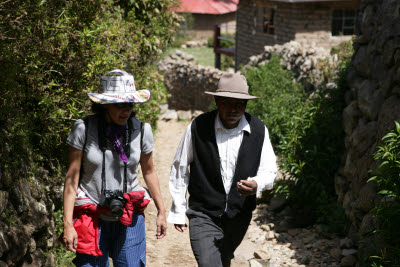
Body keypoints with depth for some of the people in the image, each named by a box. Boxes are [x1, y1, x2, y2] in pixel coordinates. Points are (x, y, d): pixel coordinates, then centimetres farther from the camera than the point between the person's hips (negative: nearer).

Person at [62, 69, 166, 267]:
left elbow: (148, 171, 12)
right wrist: (68, 224, -9)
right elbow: (71, 179, -6)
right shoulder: (83, 129, -9)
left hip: (130, 220, 2)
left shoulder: (141, 130, -2)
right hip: (92, 218, -2)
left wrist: (161, 211, 17)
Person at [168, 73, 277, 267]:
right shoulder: (198, 127, -11)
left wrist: (256, 185, -24)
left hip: (239, 216, 3)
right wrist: (178, 211, 3)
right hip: (203, 215, -3)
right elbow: (179, 169, 0)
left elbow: (269, 171, 1)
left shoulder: (258, 130, -4)